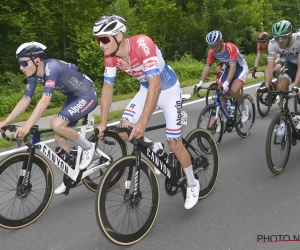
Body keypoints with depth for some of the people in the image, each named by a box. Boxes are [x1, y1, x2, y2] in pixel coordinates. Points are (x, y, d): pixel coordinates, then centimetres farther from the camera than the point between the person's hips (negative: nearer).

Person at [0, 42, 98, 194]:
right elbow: (25, 100, 1)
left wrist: (27, 126, -44)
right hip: (73, 97, 9)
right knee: (59, 137, 5)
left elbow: (45, 101, -38)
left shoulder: (52, 67, -29)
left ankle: (88, 147, -4)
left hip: (87, 96, -9)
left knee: (57, 125, -27)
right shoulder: (33, 75, -4)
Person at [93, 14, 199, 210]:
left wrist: (142, 122, -46)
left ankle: (192, 184, 21)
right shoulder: (110, 56, -17)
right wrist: (103, 123, -11)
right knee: (124, 129, -10)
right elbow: (108, 87, -7)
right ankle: (155, 150, 17)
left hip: (168, 89, -6)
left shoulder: (143, 44, -36)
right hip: (147, 89, 6)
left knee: (174, 144, -3)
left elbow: (155, 85, -41)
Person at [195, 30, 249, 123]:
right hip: (228, 68, 6)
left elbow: (233, 67, -41)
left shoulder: (230, 47, -34)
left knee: (234, 90, -26)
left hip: (241, 68, -6)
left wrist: (226, 83, -51)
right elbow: (207, 67, -17)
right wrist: (200, 83, -29)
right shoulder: (212, 51, -17)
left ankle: (244, 107, 3)